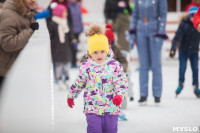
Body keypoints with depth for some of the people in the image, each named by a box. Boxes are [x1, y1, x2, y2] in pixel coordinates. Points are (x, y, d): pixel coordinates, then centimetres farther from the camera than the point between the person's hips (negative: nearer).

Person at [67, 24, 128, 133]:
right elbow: (78, 83, 16)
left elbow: (121, 83, -8)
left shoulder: (114, 65, -6)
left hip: (111, 108, 0)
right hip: (92, 108, 0)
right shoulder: (85, 67, 0)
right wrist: (71, 96, 26)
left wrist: (119, 95, -27)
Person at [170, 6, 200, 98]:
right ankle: (181, 84, 23)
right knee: (182, 68, -1)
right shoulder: (184, 24, -15)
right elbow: (177, 37, -16)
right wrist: (173, 49, -21)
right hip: (183, 51, -2)